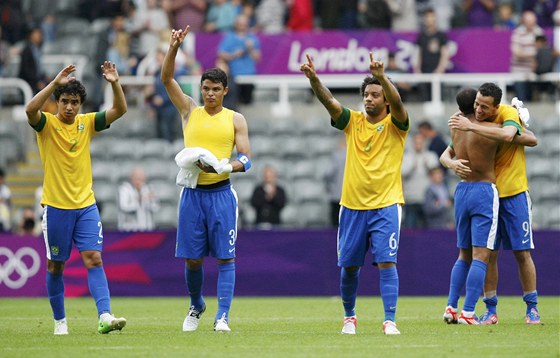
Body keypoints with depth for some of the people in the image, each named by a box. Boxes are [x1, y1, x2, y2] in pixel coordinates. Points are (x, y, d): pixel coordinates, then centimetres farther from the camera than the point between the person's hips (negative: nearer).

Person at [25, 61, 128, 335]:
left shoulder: (87, 123, 6)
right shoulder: (47, 123, -5)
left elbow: (119, 110, -2)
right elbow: (30, 109, -26)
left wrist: (114, 83, -18)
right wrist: (56, 83, -33)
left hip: (85, 205, 2)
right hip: (56, 207, -2)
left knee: (94, 258, -10)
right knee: (55, 265, 6)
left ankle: (105, 316, -20)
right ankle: (59, 321, 18)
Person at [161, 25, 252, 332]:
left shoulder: (235, 120, 5)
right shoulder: (190, 110, 9)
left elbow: (246, 158, 1)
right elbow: (167, 79, 1)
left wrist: (230, 166, -19)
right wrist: (173, 48, -11)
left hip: (221, 193, -2)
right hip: (192, 192, 2)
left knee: (225, 257, -6)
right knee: (192, 258, 5)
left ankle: (222, 316, -5)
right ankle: (196, 306, 27)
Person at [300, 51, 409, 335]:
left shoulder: (394, 125, 0)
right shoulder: (353, 121, 8)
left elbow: (397, 102, -21)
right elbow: (329, 101, -7)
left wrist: (381, 76, -38)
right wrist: (313, 79, -25)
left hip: (386, 205, -3)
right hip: (352, 205, 3)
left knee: (387, 263, -13)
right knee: (349, 266, 8)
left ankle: (390, 321, -13)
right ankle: (349, 317, 26)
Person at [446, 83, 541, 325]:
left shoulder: (509, 114, -14)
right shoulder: (470, 122, -2)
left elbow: (507, 135, -36)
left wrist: (471, 127, -37)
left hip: (513, 193, -3)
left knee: (522, 253, 0)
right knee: (489, 254, 0)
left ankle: (532, 308, 8)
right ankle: (490, 309, 7)